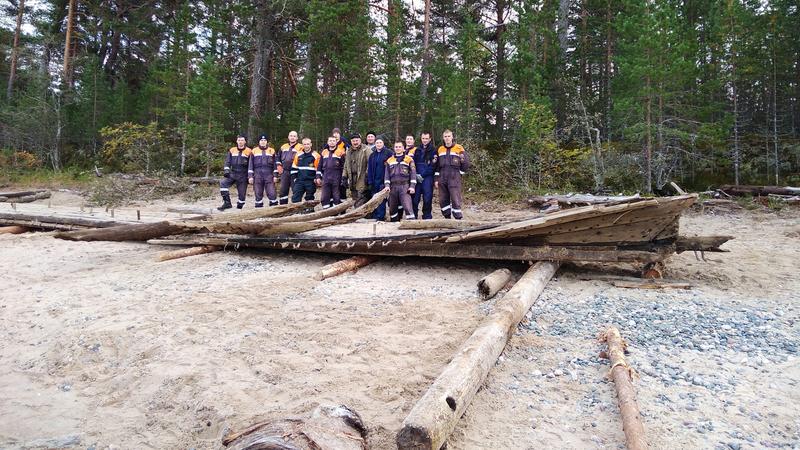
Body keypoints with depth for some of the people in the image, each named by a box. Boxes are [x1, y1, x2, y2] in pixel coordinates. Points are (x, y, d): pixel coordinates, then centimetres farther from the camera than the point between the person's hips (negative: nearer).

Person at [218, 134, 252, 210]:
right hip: (232, 173, 2)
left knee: (242, 194, -2)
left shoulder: (249, 152, 2)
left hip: (243, 176, -2)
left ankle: (239, 207, 14)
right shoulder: (232, 150, 10)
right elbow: (227, 161, 9)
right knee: (223, 182, -22)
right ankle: (227, 203, -22)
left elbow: (251, 165, 3)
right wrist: (226, 170, -8)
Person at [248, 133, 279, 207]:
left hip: (269, 175, -1)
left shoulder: (272, 151, 9)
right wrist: (250, 176, 3)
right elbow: (251, 164, 10)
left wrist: (275, 176, 3)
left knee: (271, 193, -8)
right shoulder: (254, 151, 10)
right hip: (258, 175, 1)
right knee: (258, 193, 3)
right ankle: (259, 207, 11)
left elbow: (275, 164, 9)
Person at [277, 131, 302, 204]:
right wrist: (279, 166, 16)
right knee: (283, 190, 5)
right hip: (284, 172, 5)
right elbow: (278, 157, 27)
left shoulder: (300, 147, -1)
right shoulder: (283, 147, 15)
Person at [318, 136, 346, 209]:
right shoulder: (324, 152, 14)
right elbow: (320, 166, 18)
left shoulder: (341, 152, 0)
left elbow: (344, 166, -3)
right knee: (325, 197, 6)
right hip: (325, 179, 4)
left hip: (337, 179, -4)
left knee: (337, 198, 2)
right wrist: (318, 177, 11)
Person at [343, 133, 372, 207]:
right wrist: (345, 177, 15)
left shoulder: (366, 150, -4)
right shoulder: (349, 151, 18)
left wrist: (367, 175, -17)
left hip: (362, 180, -7)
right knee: (355, 200, 12)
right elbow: (346, 166, 23)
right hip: (352, 178, 7)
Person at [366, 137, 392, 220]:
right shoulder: (372, 155, 14)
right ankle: (375, 216, 13)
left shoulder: (388, 153, -2)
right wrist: (370, 182, 4)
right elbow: (369, 169, 13)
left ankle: (380, 216, -3)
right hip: (375, 181, 5)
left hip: (384, 180, -5)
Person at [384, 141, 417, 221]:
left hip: (405, 186, -4)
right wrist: (387, 185, -2)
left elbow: (413, 173, 2)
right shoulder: (389, 160, 16)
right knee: (392, 208, 8)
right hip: (393, 187, 4)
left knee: (407, 206, -16)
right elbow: (387, 174, 12)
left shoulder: (409, 159, 7)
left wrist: (412, 186, -8)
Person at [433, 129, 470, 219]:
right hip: (442, 179, 4)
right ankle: (447, 217, 16)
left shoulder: (459, 149, 2)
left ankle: (458, 219, -3)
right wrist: (436, 179, 10)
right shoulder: (440, 149, 13)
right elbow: (436, 166, 15)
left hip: (454, 179, -4)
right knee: (443, 200, 6)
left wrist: (458, 174, 2)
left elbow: (466, 164, 3)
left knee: (455, 200, -8)